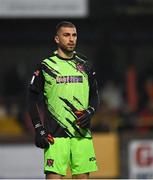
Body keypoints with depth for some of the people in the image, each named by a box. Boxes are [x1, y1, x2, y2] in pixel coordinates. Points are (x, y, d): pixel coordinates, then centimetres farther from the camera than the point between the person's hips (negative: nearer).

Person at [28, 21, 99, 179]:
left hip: (82, 134, 4)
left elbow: (95, 96, 19)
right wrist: (39, 129, -7)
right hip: (55, 135, -4)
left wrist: (89, 112, -2)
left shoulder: (85, 65, 12)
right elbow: (32, 99, 2)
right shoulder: (46, 66, 1)